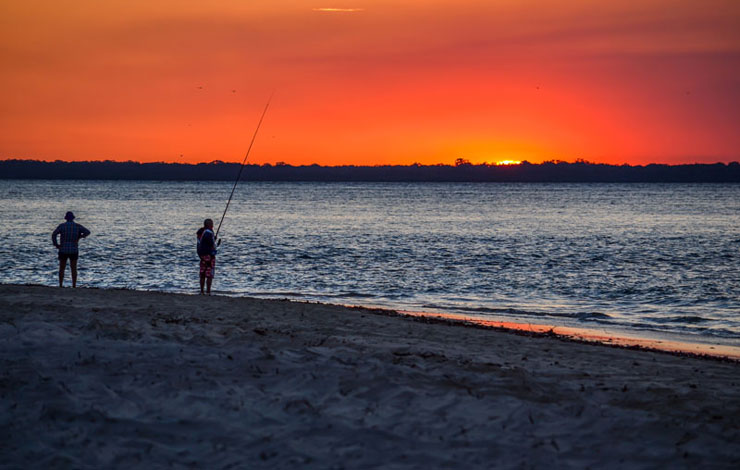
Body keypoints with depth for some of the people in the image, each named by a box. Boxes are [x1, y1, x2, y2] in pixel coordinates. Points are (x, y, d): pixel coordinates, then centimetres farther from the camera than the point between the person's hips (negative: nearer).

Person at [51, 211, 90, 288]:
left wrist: (56, 244, -6)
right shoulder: (77, 226, 1)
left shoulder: (62, 226, -4)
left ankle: (60, 285, 5)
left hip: (63, 250, -1)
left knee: (62, 269, 8)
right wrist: (79, 237, 3)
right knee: (73, 269, 6)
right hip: (74, 251, 1)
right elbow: (87, 232, -8)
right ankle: (74, 286, 3)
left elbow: (53, 235, -16)